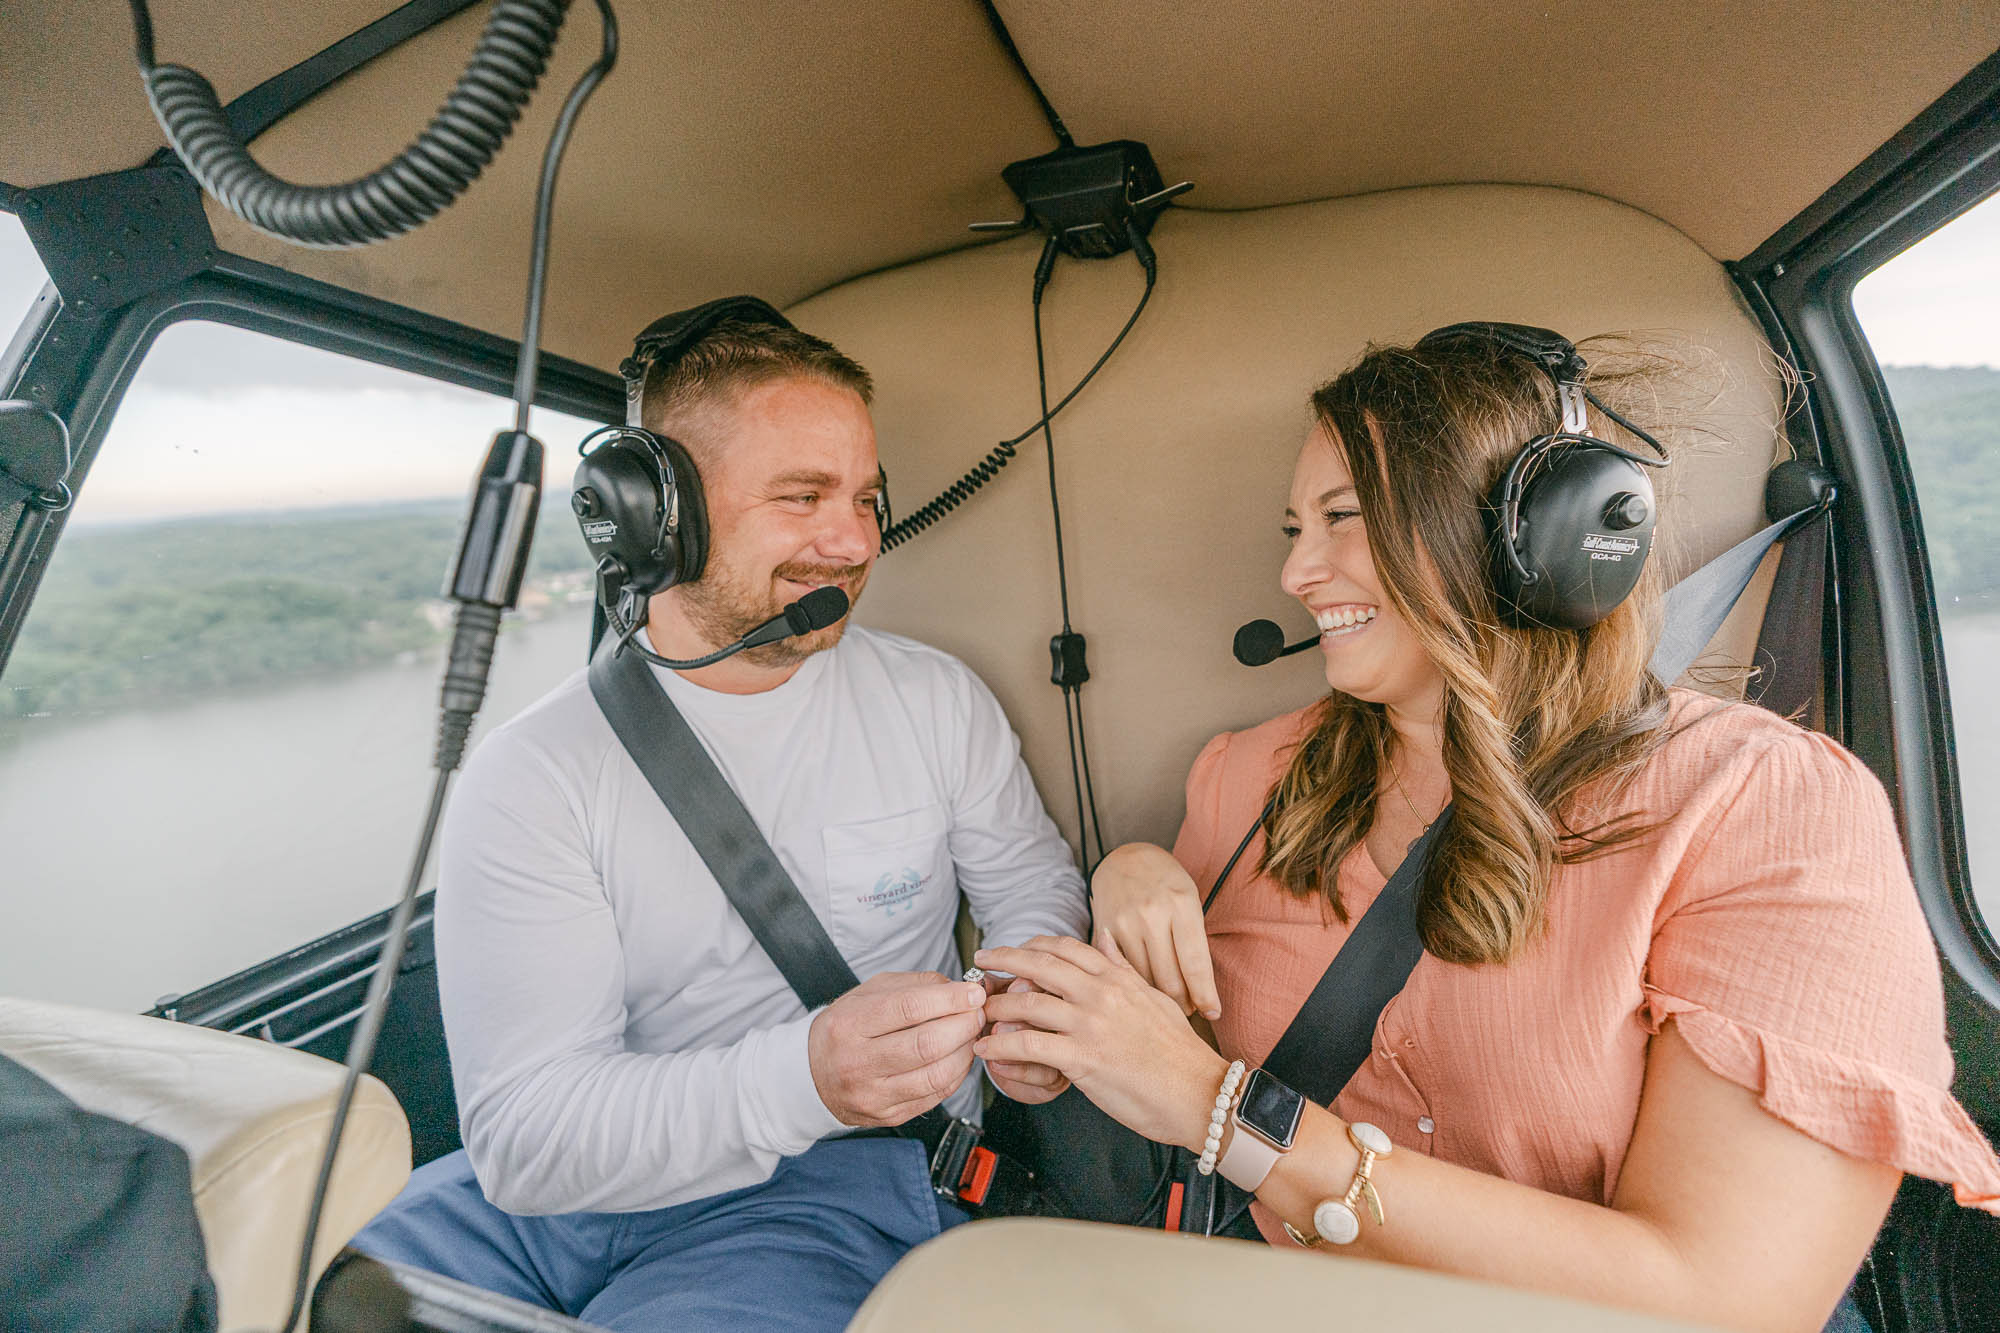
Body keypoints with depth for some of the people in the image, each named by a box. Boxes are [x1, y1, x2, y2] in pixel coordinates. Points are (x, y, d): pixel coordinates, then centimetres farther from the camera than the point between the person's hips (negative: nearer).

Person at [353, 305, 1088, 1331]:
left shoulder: (937, 700, 0)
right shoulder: (531, 774, -7)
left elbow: (1035, 890, 12)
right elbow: (522, 1135, -14)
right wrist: (803, 1075, -31)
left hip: (844, 1188, 0)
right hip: (576, 1189, 1)